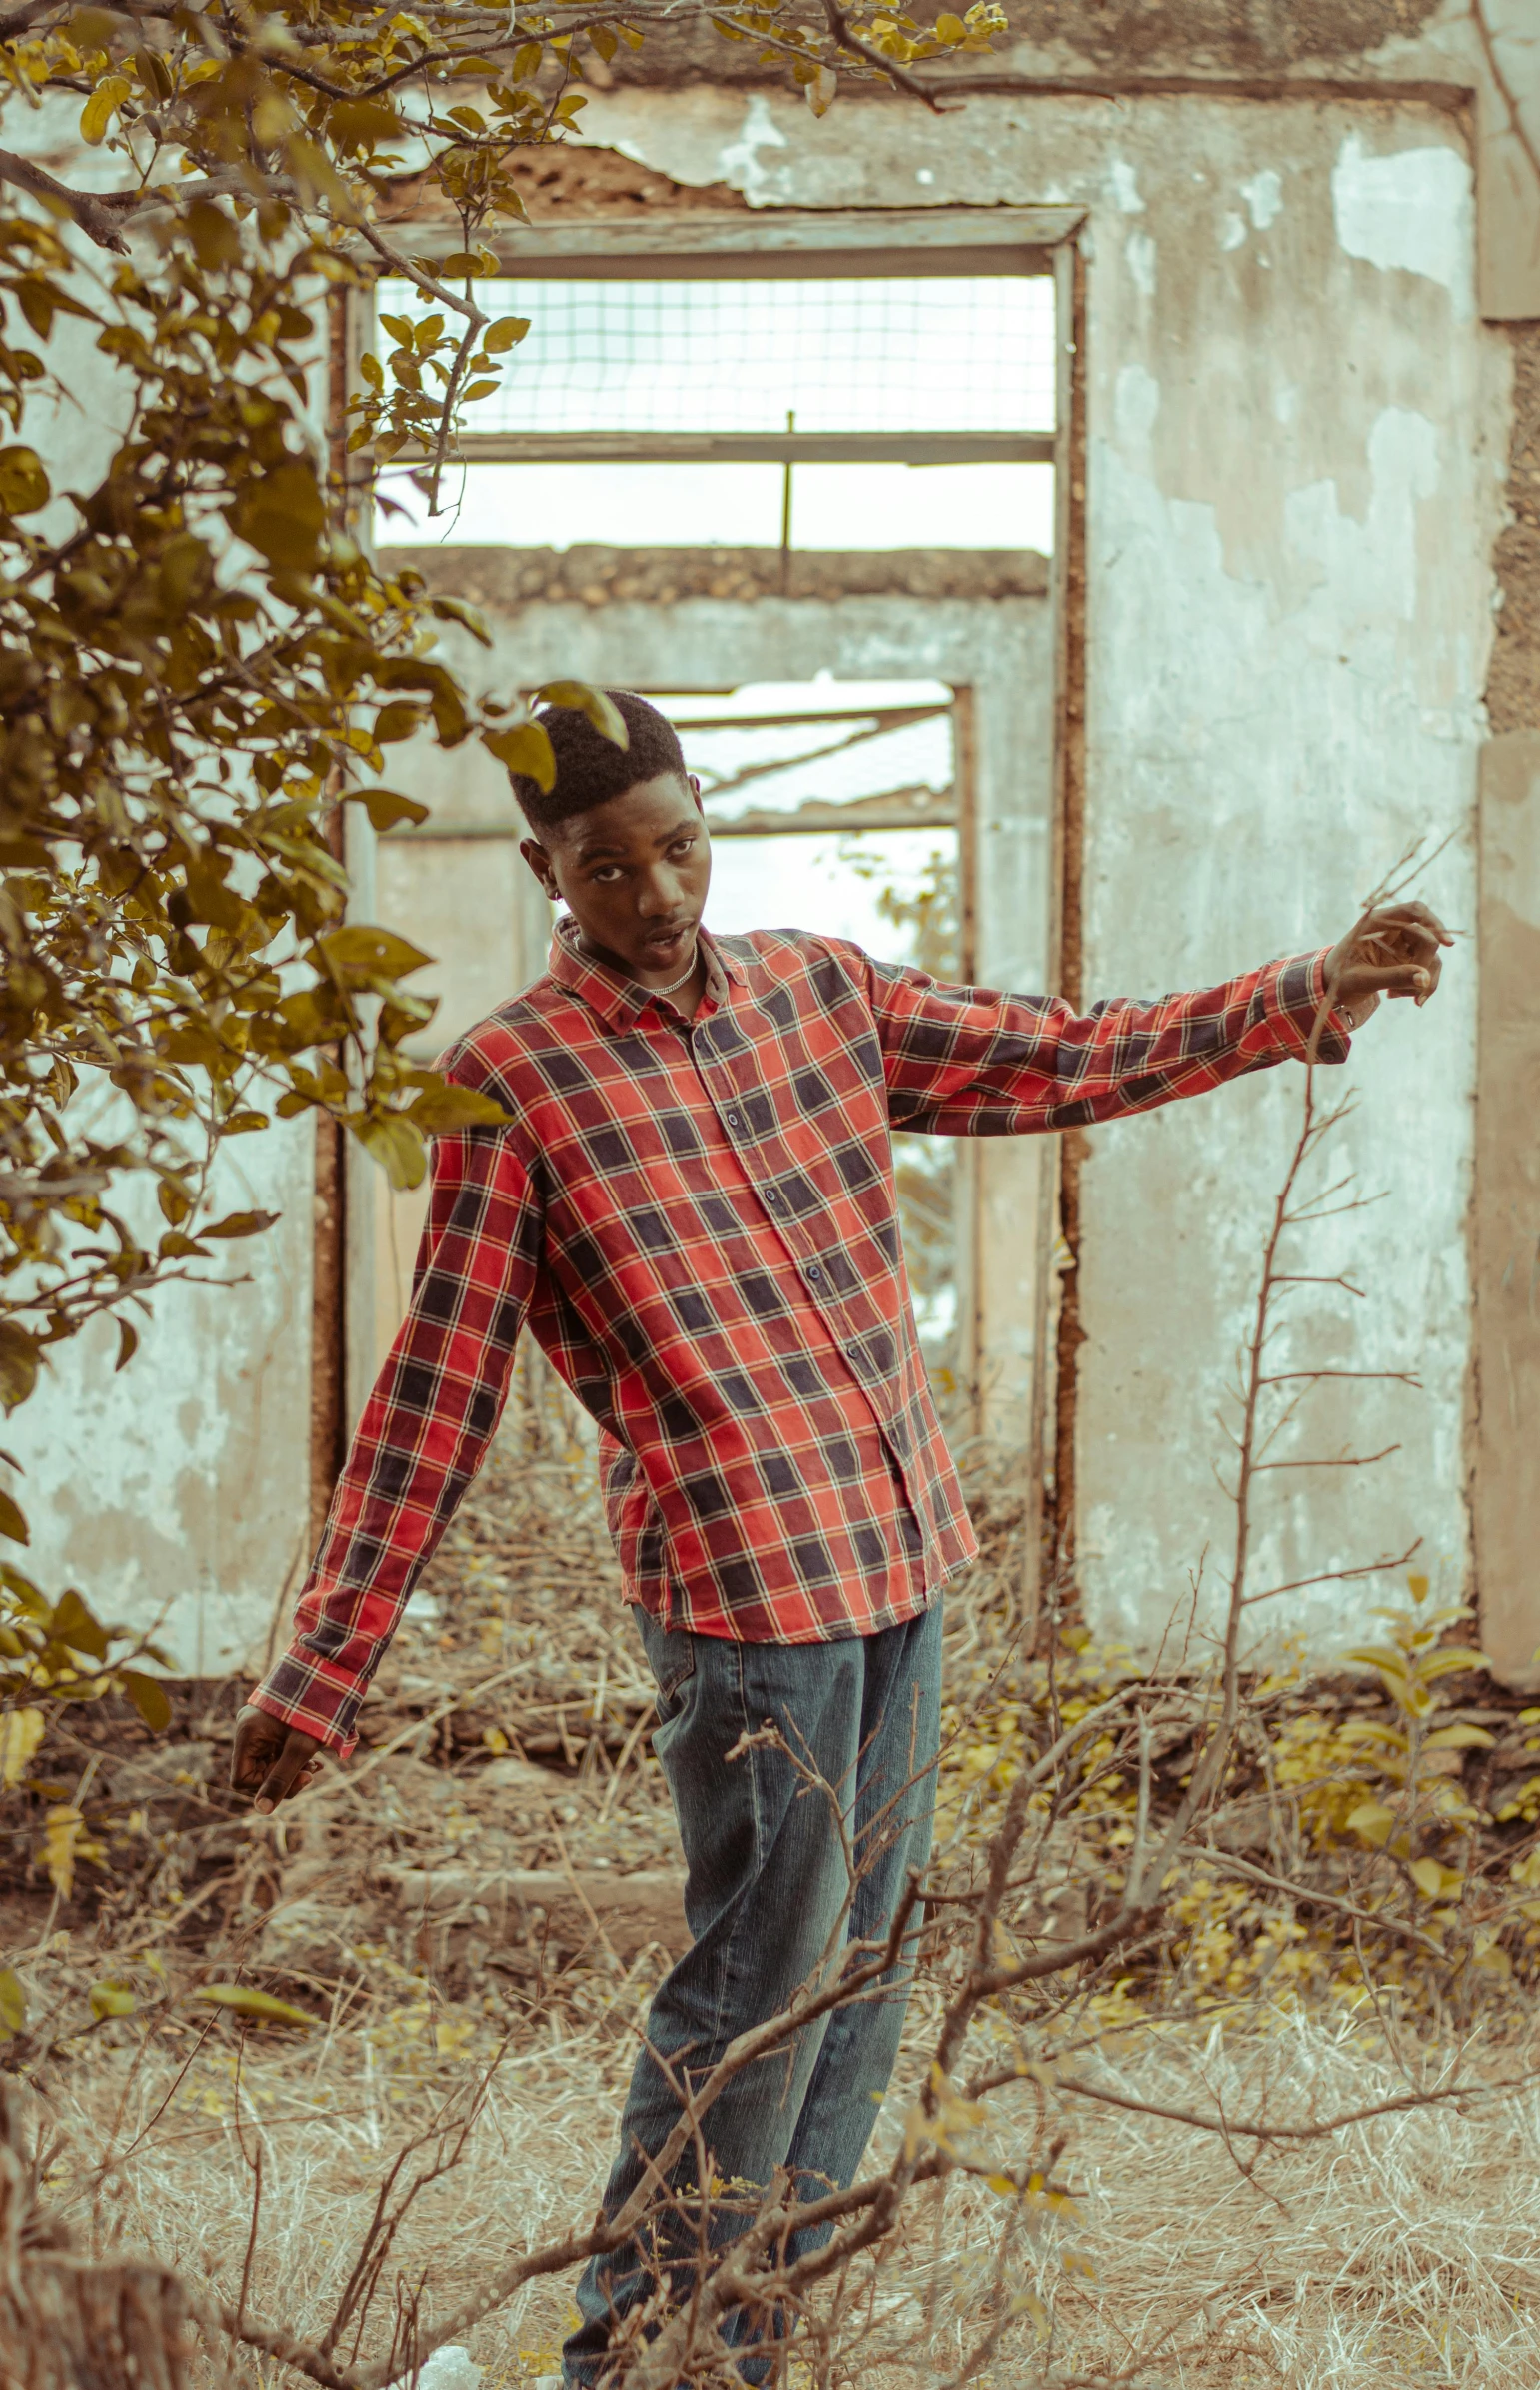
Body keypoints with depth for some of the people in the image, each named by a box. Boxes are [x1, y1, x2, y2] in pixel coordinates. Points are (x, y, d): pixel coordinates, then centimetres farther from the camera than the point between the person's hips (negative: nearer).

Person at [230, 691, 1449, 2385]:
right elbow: (435, 1398, -5)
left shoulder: (822, 991, 11)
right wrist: (323, 1671, -6)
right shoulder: (511, 1082, -6)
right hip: (739, 1578, -7)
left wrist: (1309, 991, 12)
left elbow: (1066, 1059, 19)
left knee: (862, 1967, 12)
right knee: (758, 1977, -4)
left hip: (901, 1549, 7)